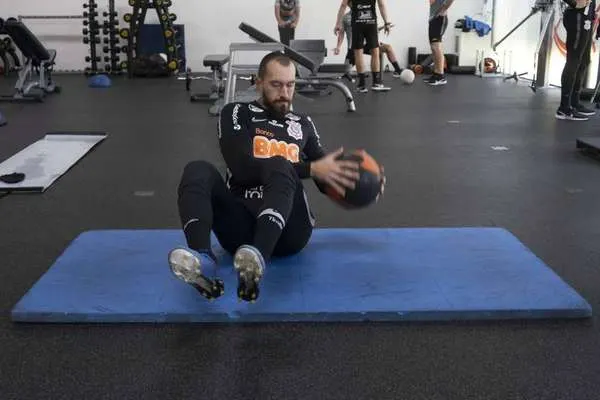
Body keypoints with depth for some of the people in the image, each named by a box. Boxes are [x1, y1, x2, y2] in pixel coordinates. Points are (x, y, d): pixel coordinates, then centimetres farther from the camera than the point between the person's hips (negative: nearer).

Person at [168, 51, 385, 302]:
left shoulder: (303, 124, 23)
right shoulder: (236, 114, 13)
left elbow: (326, 182, 24)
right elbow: (242, 166, -6)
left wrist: (352, 178, 0)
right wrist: (309, 168, -14)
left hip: (288, 227, 0)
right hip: (242, 226, 0)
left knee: (280, 168, -32)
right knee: (197, 171, -25)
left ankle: (258, 257, -60)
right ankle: (201, 256, -50)